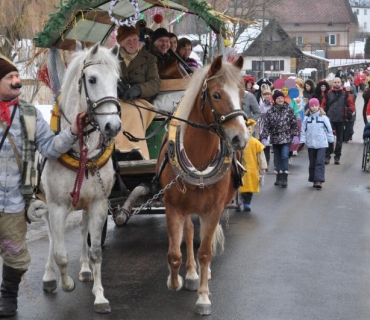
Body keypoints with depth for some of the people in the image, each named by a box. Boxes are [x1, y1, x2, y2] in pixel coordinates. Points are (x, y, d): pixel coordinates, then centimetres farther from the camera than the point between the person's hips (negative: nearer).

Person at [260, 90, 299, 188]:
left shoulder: (289, 110, 0)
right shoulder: (270, 112, 2)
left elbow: (295, 124, 2)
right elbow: (266, 126, -1)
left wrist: (295, 135, -5)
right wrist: (264, 137, -9)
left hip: (286, 138, -2)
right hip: (275, 138, 2)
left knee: (285, 157, -12)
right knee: (277, 159, 10)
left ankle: (284, 179, -9)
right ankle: (279, 178, 21)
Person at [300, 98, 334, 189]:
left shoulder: (323, 117, -2)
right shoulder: (306, 118, 3)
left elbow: (329, 129, 4)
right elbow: (303, 130, 5)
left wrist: (331, 140, 8)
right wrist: (302, 140, -3)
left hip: (322, 144, -3)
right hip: (310, 144, 3)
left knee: (320, 162, -11)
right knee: (312, 163, 10)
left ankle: (319, 180, -16)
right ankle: (313, 180, 20)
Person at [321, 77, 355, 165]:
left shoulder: (345, 94, 4)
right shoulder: (328, 94, 4)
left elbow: (351, 104, 4)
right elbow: (324, 105, 7)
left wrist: (349, 112, -12)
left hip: (341, 120, 1)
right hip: (330, 119, -1)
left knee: (339, 139, 8)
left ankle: (337, 157, 16)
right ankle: (327, 156, -3)